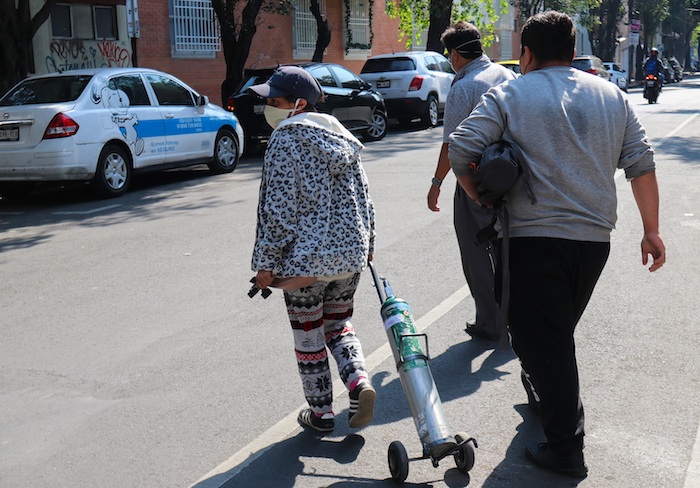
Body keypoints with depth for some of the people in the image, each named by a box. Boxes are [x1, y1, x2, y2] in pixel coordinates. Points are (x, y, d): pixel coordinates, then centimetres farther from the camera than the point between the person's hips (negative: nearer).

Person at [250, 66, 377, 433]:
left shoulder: (285, 141, -11)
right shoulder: (341, 137, 10)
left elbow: (277, 208, -14)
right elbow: (362, 195, 14)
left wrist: (267, 263, -9)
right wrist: (366, 243, 24)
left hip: (305, 258, -7)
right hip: (349, 252, 7)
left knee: (308, 337, 9)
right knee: (339, 325, 21)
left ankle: (320, 412, 20)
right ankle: (359, 381, 0)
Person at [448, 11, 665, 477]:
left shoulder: (508, 95, -3)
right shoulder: (611, 95, 9)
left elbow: (461, 149, -13)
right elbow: (641, 164, 6)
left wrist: (479, 197, 3)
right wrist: (652, 230, 11)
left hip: (534, 238, -5)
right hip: (595, 237, 5)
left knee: (541, 339, 1)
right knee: (560, 332, 24)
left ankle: (566, 448, 3)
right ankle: (549, 394, 42)